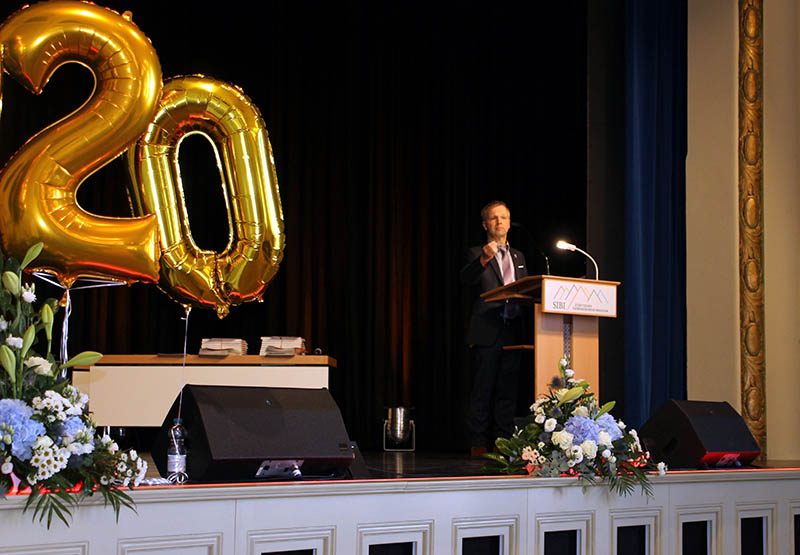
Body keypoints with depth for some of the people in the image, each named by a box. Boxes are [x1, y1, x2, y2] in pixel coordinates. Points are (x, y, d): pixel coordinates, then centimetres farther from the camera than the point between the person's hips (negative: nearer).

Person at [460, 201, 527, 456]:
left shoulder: (518, 257, 21)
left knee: (507, 390, 6)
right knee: (482, 390, -4)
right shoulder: (476, 253, 4)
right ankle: (479, 443, -1)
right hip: (486, 332, -5)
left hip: (512, 332, 5)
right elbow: (466, 279, -16)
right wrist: (484, 259, -34)